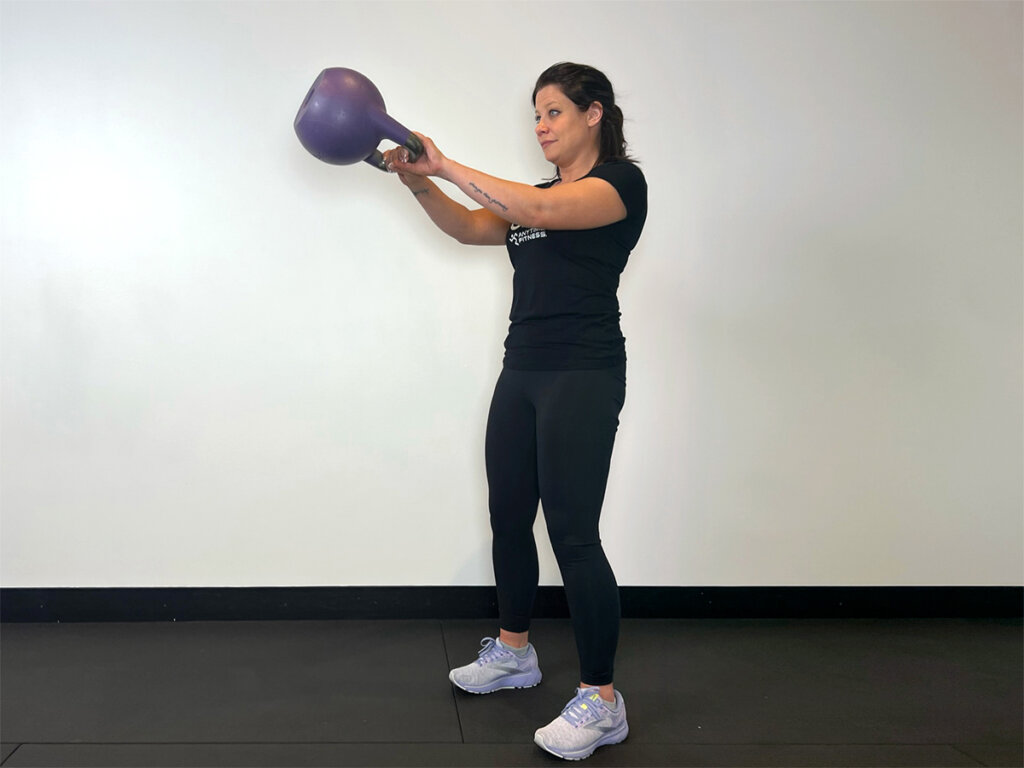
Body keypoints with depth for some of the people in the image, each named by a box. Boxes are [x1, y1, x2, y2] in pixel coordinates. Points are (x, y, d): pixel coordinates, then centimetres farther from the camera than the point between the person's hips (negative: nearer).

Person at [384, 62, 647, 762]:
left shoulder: (621, 180, -5)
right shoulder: (537, 195, 20)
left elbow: (541, 211, -22)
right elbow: (470, 227, 7)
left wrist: (447, 166, -20)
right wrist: (418, 182, -9)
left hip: (583, 378, -9)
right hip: (523, 372, 9)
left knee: (573, 533, -9)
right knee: (509, 517, 15)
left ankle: (602, 701, 3)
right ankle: (514, 653, 34)